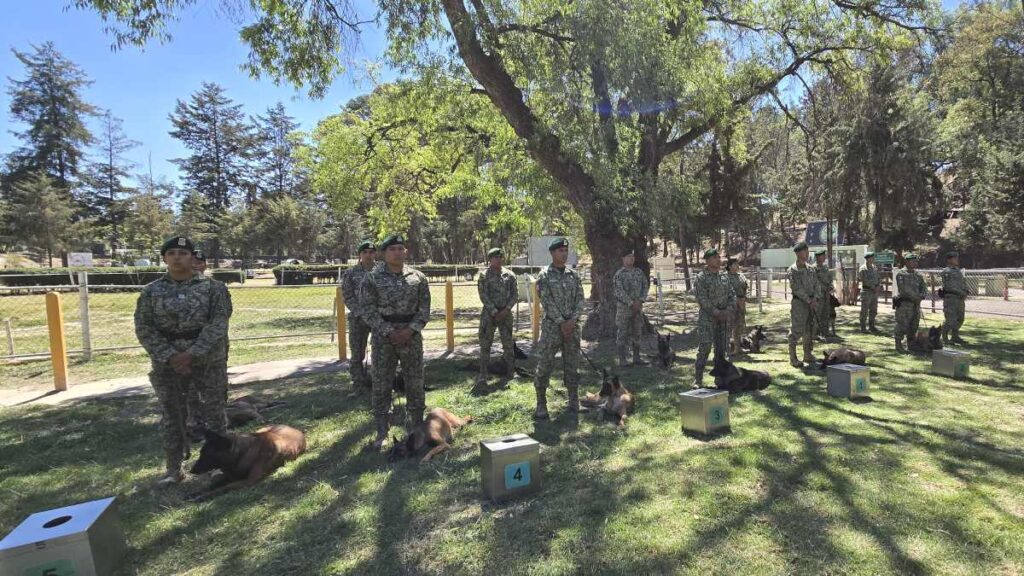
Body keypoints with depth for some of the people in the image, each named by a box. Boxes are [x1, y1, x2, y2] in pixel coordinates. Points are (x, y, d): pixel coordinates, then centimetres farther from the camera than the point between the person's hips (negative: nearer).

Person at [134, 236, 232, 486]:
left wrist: (192, 354, -20)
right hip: (167, 364, 2)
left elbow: (218, 324, -11)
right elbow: (144, 329, -1)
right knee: (172, 416, 11)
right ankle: (174, 468, 25)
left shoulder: (213, 288, -3)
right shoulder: (151, 291, 4)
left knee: (214, 413, 6)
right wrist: (170, 357, -13)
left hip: (209, 361, -2)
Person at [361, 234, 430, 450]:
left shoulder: (417, 277, 3)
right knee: (381, 384, 3)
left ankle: (417, 427, 25)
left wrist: (410, 330, -12)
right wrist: (389, 333, -13)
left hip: (411, 335, 2)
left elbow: (424, 308, 1)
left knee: (415, 382, 9)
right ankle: (382, 432, 15)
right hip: (383, 337, -1)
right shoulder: (372, 278, -2)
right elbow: (368, 310, -6)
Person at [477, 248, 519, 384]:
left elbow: (515, 295, 3)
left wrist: (506, 310, -10)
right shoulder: (484, 276, -4)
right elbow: (484, 296, -9)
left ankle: (511, 371, 24)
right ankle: (483, 374, 5)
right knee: (485, 343, -1)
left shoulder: (510, 275, 5)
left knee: (508, 343, 11)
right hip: (489, 313, -3)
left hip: (506, 313, 3)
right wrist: (495, 312, -15)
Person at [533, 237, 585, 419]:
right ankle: (541, 404, 6)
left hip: (572, 326, 4)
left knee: (572, 364, 10)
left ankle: (574, 401, 22)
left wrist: (572, 320, -9)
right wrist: (561, 322, -14)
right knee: (545, 365, -3)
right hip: (552, 326, -4)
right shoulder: (544, 275, -4)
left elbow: (580, 299, 5)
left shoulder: (574, 275, 9)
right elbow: (547, 302, -10)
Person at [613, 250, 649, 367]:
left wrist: (640, 301, -8)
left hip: (638, 306, 6)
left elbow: (645, 286, 6)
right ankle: (622, 360, 5)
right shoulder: (619, 274, -8)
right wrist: (631, 304, -17)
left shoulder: (639, 272, 9)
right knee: (622, 333, 0)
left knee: (637, 332, 10)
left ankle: (636, 358, 19)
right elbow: (620, 292, -15)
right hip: (624, 307, -5)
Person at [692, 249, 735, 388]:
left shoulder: (724, 276, 13)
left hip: (723, 318, 6)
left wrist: (728, 310, -6)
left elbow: (732, 294, 11)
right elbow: (702, 299, -14)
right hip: (707, 318, -6)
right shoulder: (701, 278, -7)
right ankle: (698, 379, -5)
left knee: (721, 348, 10)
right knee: (704, 348, -11)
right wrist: (716, 312, -18)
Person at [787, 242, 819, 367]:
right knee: (796, 331, -4)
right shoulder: (792, 271, -10)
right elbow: (797, 289, -15)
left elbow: (816, 285, 7)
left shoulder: (810, 269, 10)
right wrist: (809, 301, -16)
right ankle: (793, 358, 3)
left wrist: (815, 299, -8)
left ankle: (808, 355, 23)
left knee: (810, 329, 11)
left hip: (811, 303, 7)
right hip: (799, 304, -7)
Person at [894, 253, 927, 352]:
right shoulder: (901, 274, -9)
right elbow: (905, 289, -17)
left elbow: (924, 288, 12)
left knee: (914, 326, 11)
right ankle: (898, 345, 3)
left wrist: (921, 296, -7)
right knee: (902, 325, -4)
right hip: (904, 304, -7)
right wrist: (917, 297, -13)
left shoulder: (918, 274, 13)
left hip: (915, 304, 7)